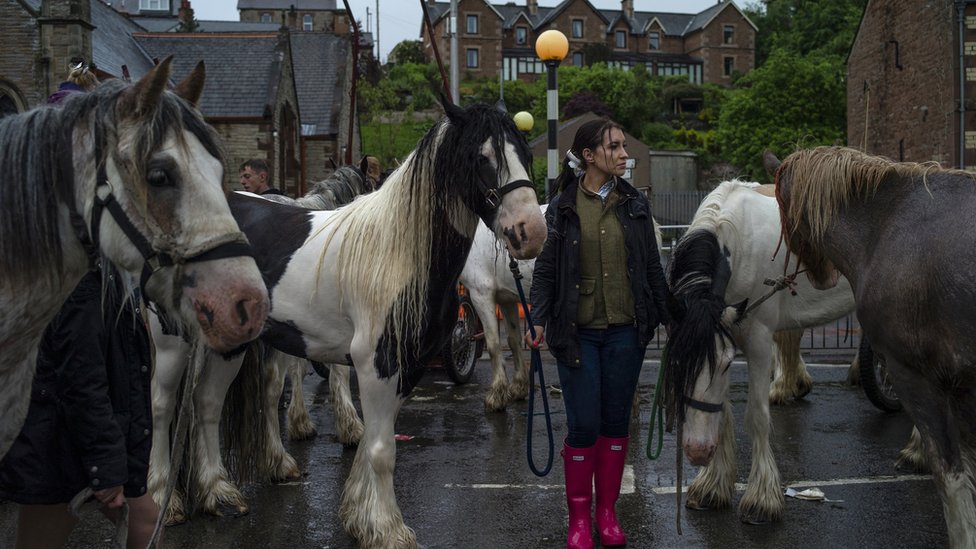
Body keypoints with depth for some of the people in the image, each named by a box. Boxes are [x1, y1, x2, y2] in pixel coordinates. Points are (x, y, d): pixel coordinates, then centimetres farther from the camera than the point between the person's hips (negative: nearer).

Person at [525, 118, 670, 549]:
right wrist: (538, 320, -10)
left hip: (625, 331, 2)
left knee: (616, 422, 9)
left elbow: (652, 266, 10)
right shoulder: (562, 207, -1)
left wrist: (666, 316, 10)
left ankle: (607, 512, 23)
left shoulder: (635, 204, 6)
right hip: (578, 332, -2)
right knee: (583, 425, -1)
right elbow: (545, 269, 0)